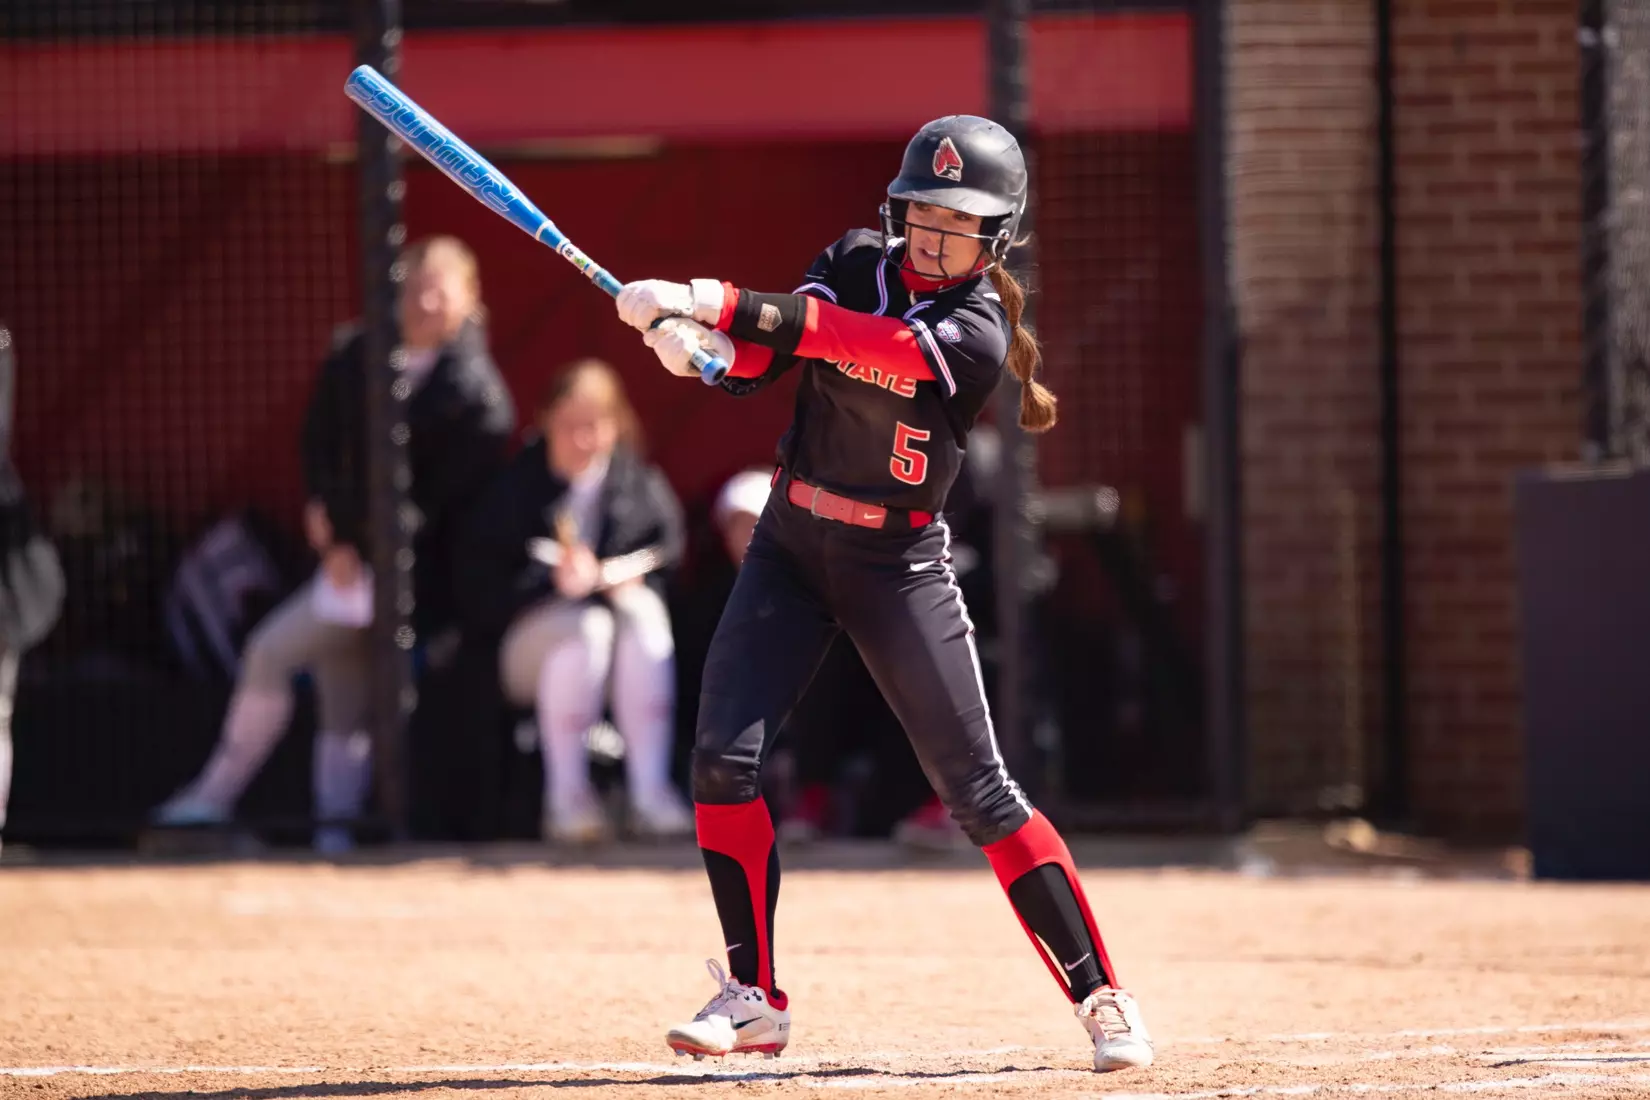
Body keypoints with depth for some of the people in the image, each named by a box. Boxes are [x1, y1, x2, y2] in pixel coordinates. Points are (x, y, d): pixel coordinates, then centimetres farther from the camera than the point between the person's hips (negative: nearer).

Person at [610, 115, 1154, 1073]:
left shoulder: (979, 334, -13)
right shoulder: (859, 263, 1)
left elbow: (881, 348, -31)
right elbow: (757, 358, -11)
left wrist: (740, 309, -39)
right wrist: (690, 328, -34)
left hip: (899, 563, -4)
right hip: (792, 544, 4)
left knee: (978, 789, -7)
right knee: (724, 756, -9)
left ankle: (1101, 996, 0)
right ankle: (753, 996, 3)